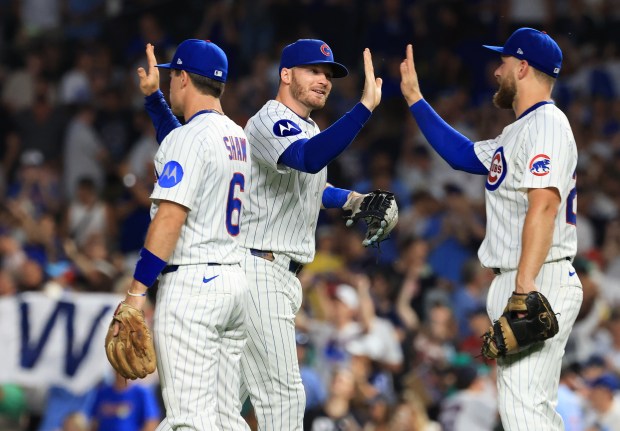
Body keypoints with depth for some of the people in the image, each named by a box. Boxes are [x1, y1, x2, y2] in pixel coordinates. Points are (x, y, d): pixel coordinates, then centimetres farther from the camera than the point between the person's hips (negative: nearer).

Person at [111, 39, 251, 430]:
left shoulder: (188, 137, -12)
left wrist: (137, 291, -19)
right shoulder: (239, 137, 15)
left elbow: (171, 218, -19)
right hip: (235, 280, 10)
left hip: (191, 282, -10)